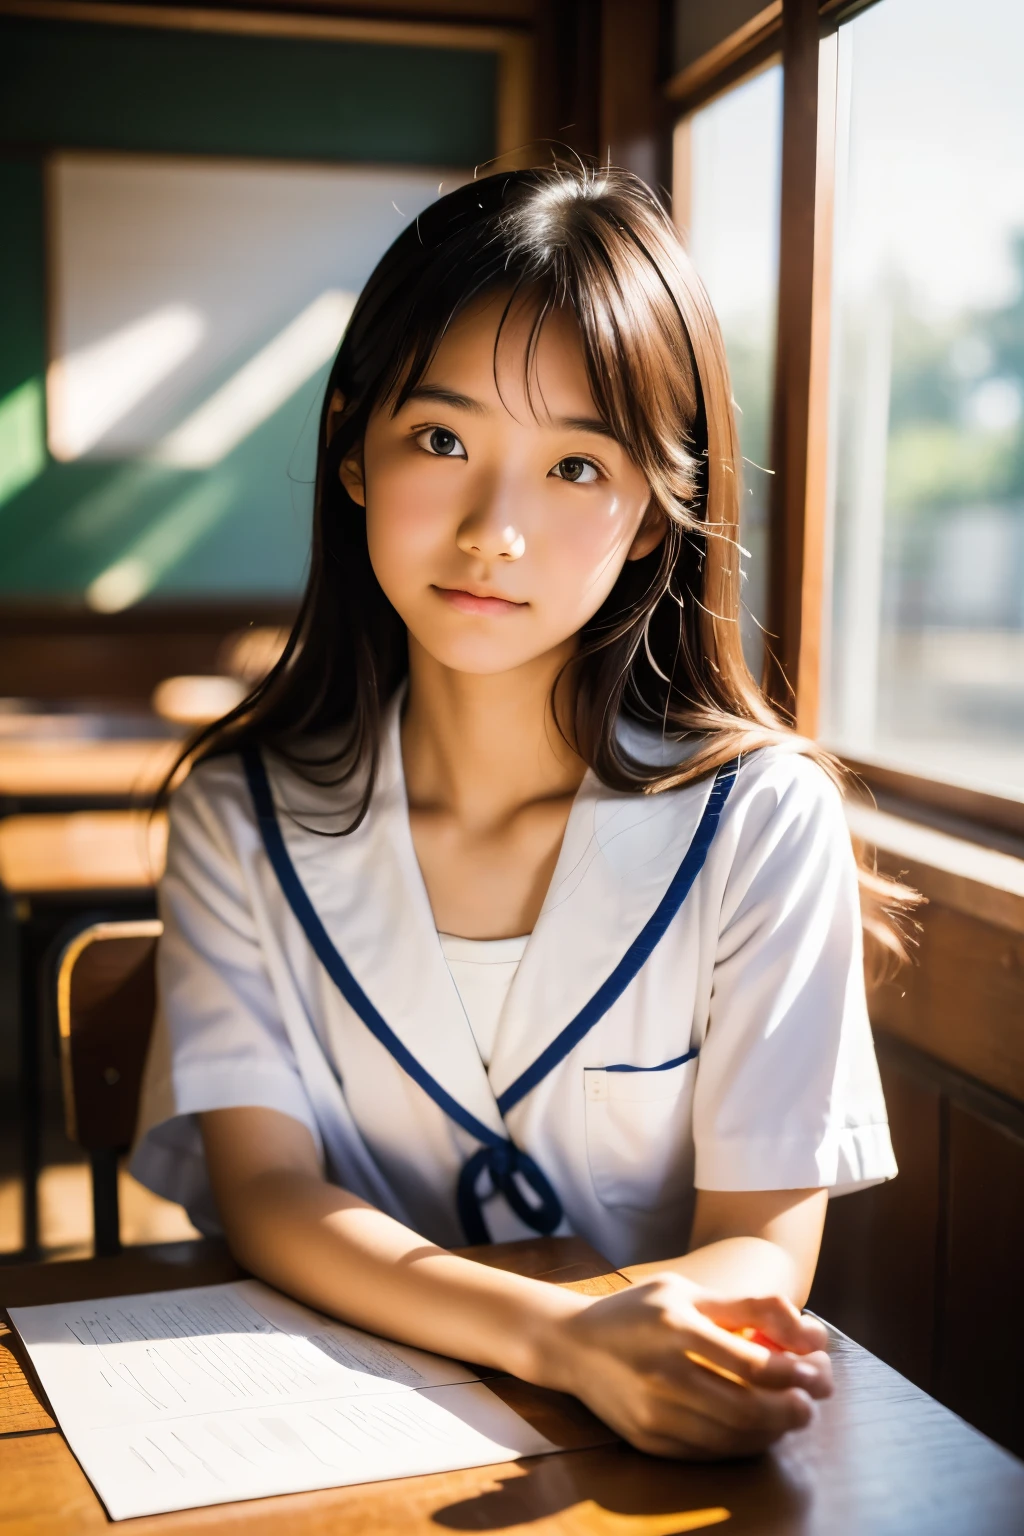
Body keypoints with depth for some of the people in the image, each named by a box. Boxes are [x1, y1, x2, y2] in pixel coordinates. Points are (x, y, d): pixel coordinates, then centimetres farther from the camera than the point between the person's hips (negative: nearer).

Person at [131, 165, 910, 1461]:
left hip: (656, 1451, 0)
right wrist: (561, 1338, -25)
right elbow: (261, 1185, -9)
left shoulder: (761, 818, -9)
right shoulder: (242, 817, -3)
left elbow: (765, 1242, -7)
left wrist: (676, 1319, -30)